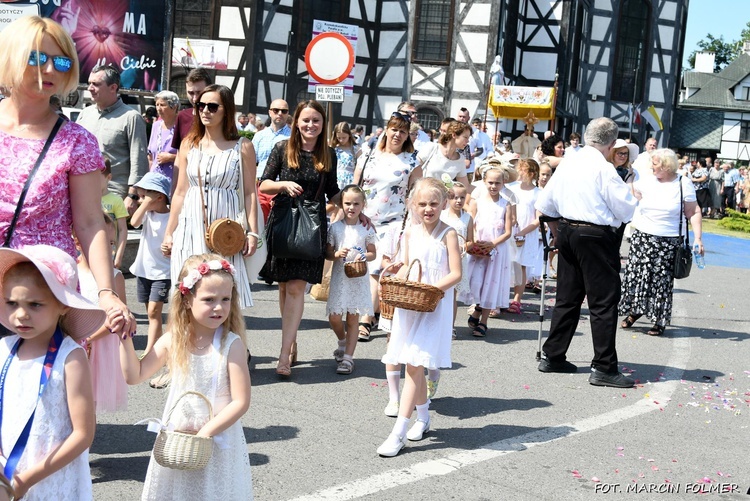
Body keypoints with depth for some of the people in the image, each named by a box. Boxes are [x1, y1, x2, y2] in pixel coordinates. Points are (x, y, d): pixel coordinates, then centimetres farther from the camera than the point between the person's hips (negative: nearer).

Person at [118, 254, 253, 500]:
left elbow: (241, 402, -17)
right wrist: (125, 337, -8)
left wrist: (205, 433, -19)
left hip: (218, 440, -3)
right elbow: (134, 376, 1)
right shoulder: (172, 341, -6)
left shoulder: (232, 344, -17)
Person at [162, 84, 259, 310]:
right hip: (191, 226, 3)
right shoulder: (189, 144, 11)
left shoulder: (243, 147, 2)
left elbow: (250, 192, 1)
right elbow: (180, 192, 13)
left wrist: (253, 232, -6)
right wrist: (169, 233, 12)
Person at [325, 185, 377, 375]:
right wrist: (337, 254, -16)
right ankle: (343, 341, 30)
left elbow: (373, 253, 7)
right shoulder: (335, 227, 2)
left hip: (358, 278, -1)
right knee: (334, 316, -2)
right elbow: (327, 253, 5)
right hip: (339, 277, 1)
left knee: (353, 317, 2)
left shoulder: (366, 229, 1)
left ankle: (348, 357, 8)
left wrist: (365, 256, -14)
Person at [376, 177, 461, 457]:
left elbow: (455, 274, -10)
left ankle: (398, 434, -12)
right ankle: (423, 417, 35)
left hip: (435, 306, -6)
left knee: (414, 365, -12)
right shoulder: (410, 234, 9)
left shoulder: (447, 234, -6)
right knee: (413, 367, 13)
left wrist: (433, 287, -24)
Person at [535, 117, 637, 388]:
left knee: (567, 298, 15)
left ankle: (552, 357, 21)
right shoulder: (604, 169, -14)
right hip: (596, 237, -7)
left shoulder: (567, 163, 7)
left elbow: (544, 204, 13)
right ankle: (604, 368, 1)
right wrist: (633, 197, 11)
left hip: (567, 232, 7)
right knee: (604, 302, -1)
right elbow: (626, 210, -10)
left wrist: (557, 233, 24)